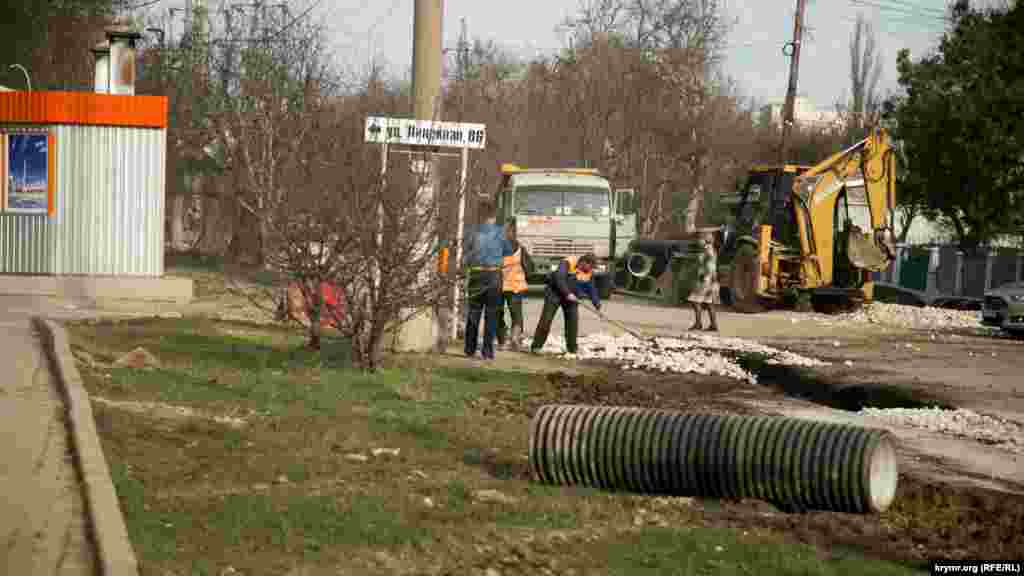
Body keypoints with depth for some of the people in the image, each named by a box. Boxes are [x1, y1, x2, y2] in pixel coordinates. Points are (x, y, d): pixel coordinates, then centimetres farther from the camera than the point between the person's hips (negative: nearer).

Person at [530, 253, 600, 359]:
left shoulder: (588, 272, -1)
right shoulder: (568, 263, -22)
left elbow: (591, 289, 7)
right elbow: (559, 278, -33)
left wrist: (596, 302, -9)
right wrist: (567, 293, -41)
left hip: (571, 296, 5)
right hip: (554, 292, -5)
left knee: (572, 321, -5)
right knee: (546, 319, -8)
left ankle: (571, 350, 6)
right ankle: (536, 346, 1)